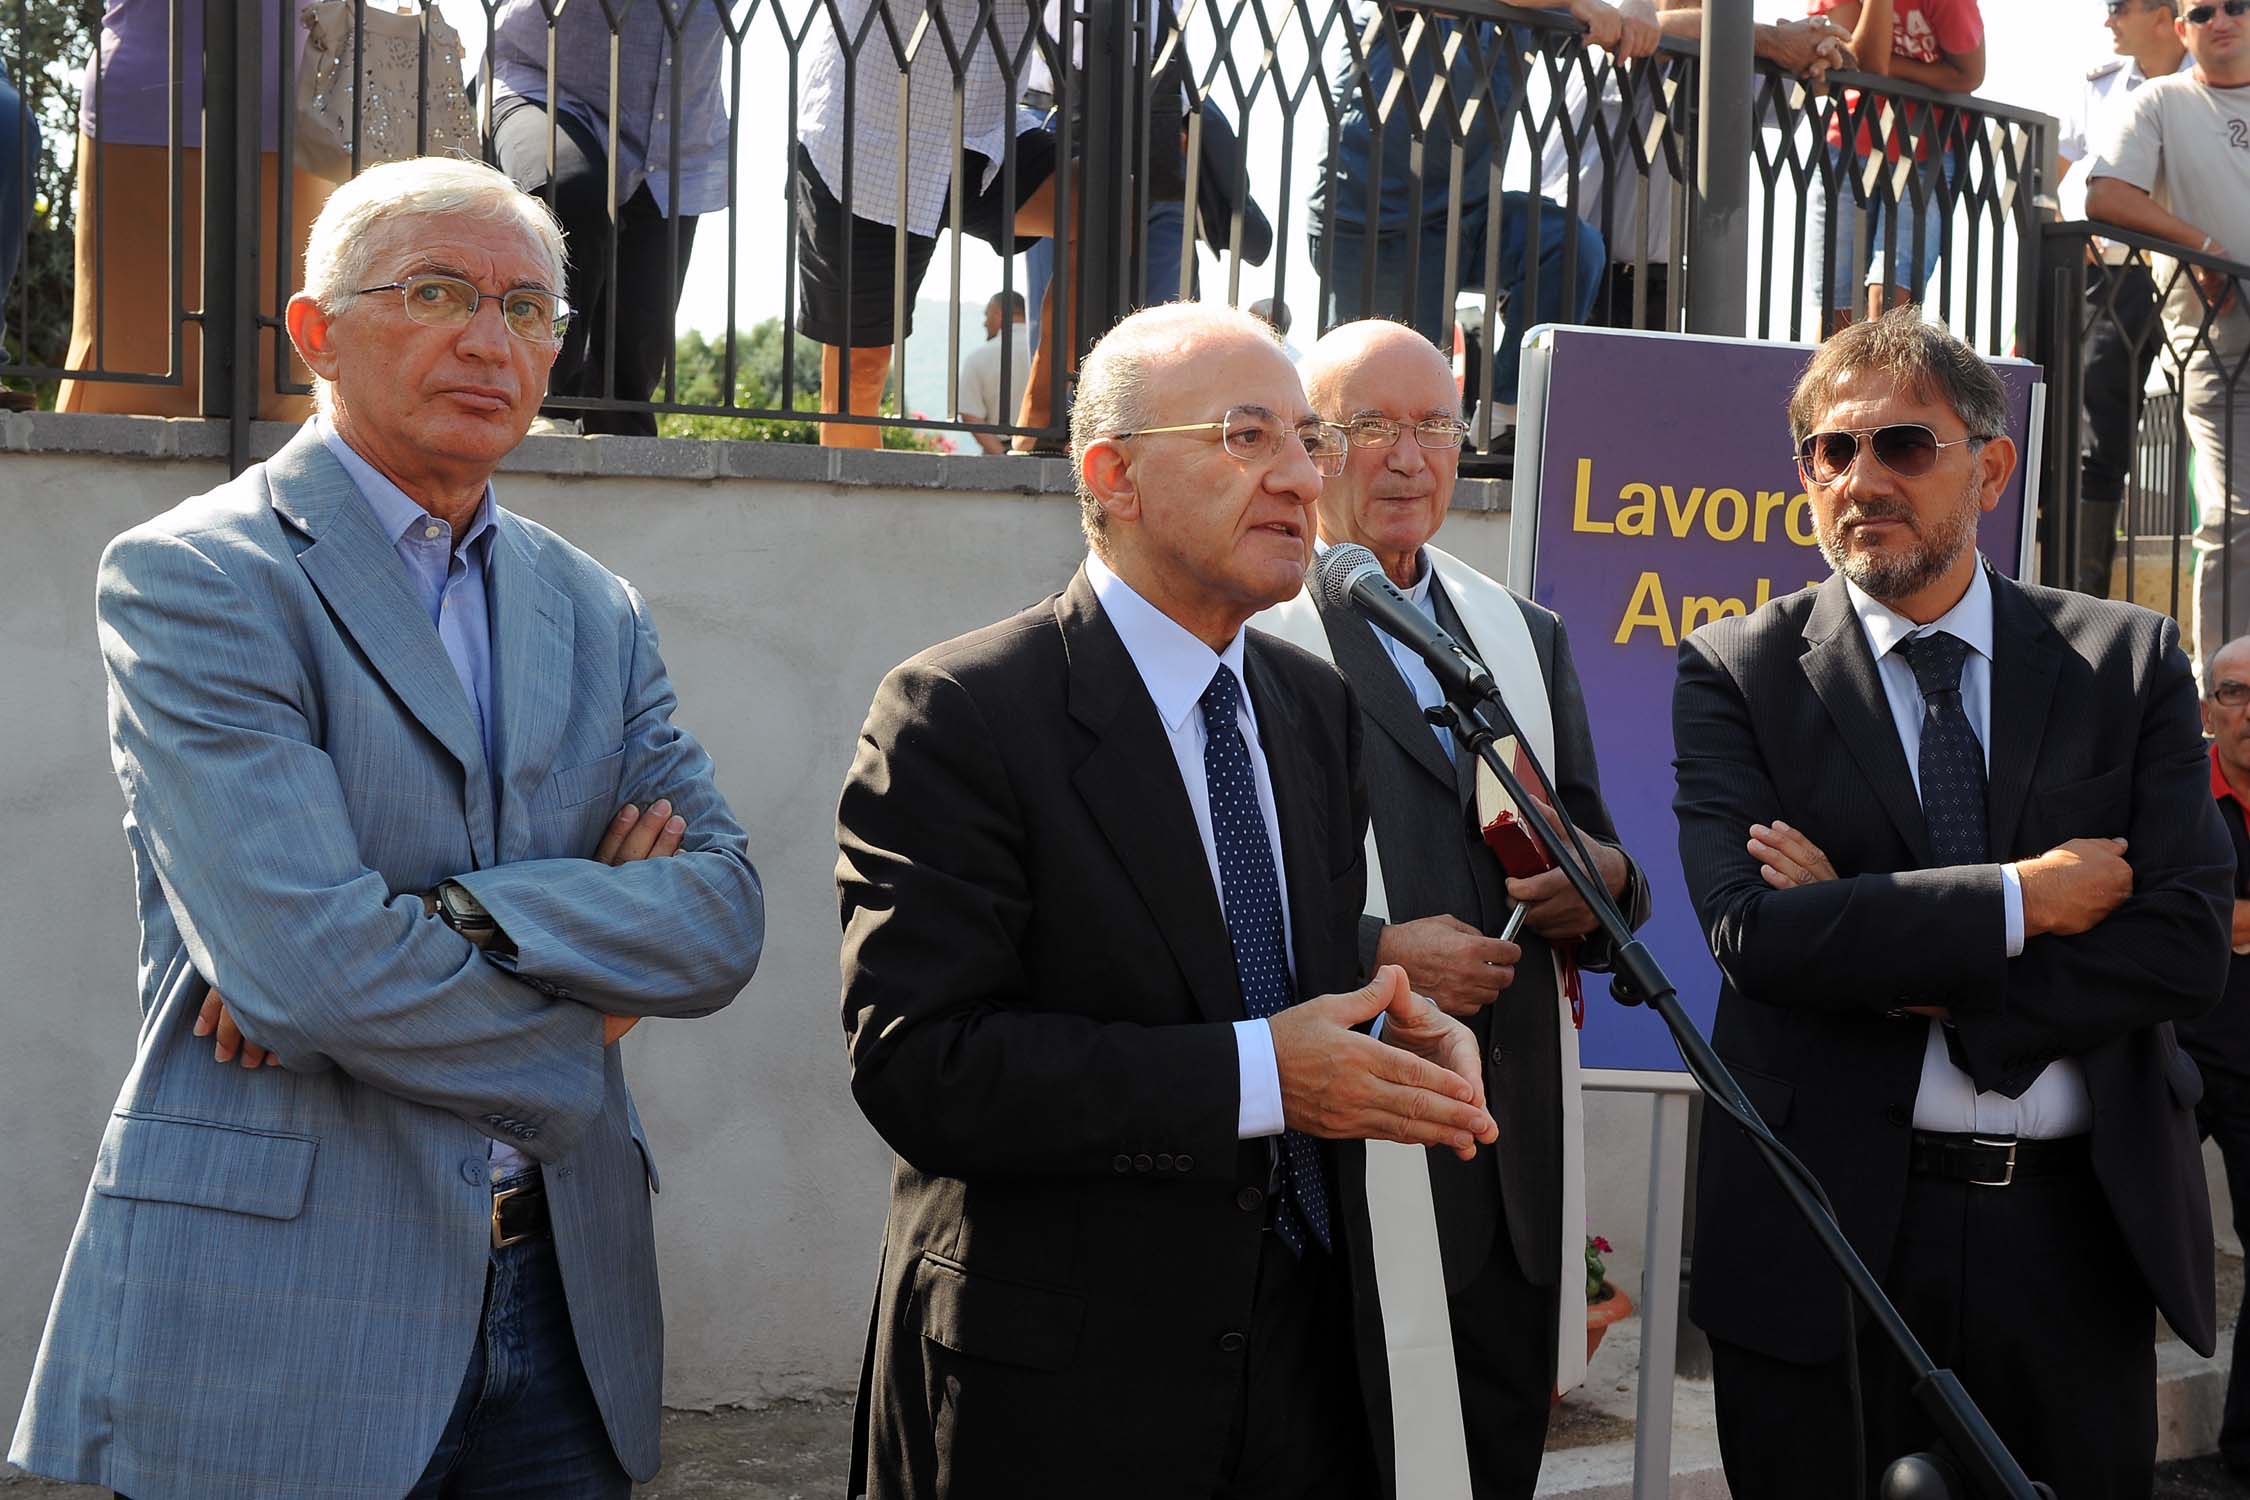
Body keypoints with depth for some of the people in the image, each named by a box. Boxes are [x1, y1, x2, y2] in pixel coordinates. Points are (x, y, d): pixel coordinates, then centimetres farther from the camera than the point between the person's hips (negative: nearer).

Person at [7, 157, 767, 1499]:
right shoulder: (189, 578, -6)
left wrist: (455, 917, -15)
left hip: (563, 1293, 5)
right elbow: (303, 959, -18)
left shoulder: (595, 611, 12)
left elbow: (724, 913, 0)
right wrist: (584, 1013, -6)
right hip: (281, 1323, -5)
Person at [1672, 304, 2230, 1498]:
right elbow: (1755, 935, -15)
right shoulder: (1736, 672, -1)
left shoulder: (2129, 661, 4)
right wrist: (2022, 900, -14)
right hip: (1824, 1233, -2)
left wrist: (1907, 981, -13)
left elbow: (2188, 943, -6)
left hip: (2077, 1232, 2)